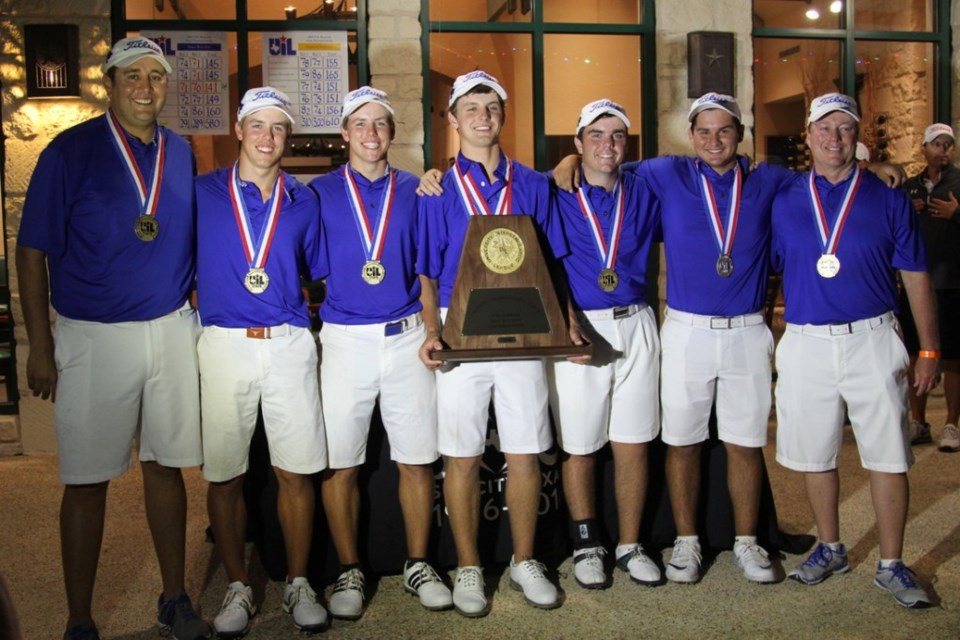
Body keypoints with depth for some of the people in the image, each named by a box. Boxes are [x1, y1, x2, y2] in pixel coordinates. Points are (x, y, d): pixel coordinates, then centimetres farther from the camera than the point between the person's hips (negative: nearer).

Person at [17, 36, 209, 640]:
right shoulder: (71, 150, -5)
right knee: (88, 480, 4)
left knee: (167, 467, 11)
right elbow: (33, 253, -5)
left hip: (173, 330, 4)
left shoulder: (182, 153, 7)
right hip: (94, 336, -3)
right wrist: (41, 348, -7)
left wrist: (200, 317, 10)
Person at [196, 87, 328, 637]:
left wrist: (304, 317, 5)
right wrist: (199, 310, 2)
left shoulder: (304, 200, 10)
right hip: (224, 344, -1)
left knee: (297, 471, 3)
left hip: (290, 344, 1)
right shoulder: (202, 194, 4)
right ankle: (239, 588, 21)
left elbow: (320, 274, 17)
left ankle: (299, 584, 19)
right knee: (224, 476, 5)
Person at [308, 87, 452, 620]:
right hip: (344, 339, -1)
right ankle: (349, 571, 19)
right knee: (340, 463, 3)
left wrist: (432, 329, 2)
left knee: (417, 458, 4)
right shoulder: (320, 193, 6)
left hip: (406, 336, 1)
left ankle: (418, 565, 21)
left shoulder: (414, 192, 9)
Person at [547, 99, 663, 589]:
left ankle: (630, 546, 20)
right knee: (578, 447, 4)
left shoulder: (643, 195, 11)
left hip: (635, 327, 3)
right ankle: (586, 545, 20)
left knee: (633, 443, 7)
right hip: (577, 328, -3)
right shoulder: (556, 196, 1)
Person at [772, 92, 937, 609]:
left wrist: (929, 350, 1)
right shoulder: (784, 202, 7)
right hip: (805, 344, 2)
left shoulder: (887, 199, 4)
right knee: (814, 455, 11)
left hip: (872, 340, -1)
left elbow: (915, 276, 5)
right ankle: (830, 549, 29)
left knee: (887, 456, 2)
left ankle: (891, 566, 15)